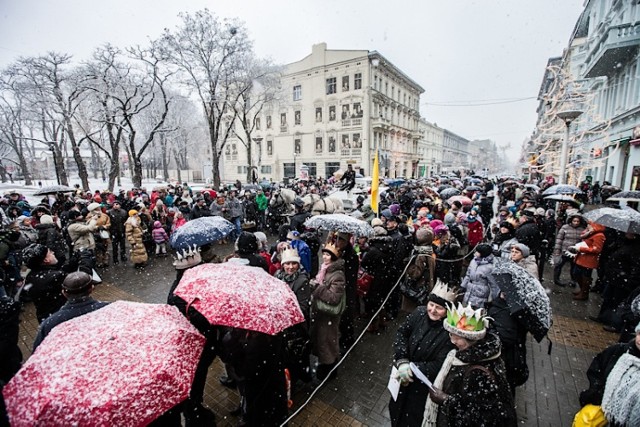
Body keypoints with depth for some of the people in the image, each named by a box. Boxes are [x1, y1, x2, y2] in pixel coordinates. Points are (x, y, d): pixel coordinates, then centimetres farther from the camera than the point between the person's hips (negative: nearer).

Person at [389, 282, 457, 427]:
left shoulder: (450, 331, -29)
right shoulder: (420, 312, -18)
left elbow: (439, 365, -23)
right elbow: (402, 332, -9)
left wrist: (412, 368, -24)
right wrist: (402, 361, -19)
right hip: (404, 373, 4)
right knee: (397, 407, 30)